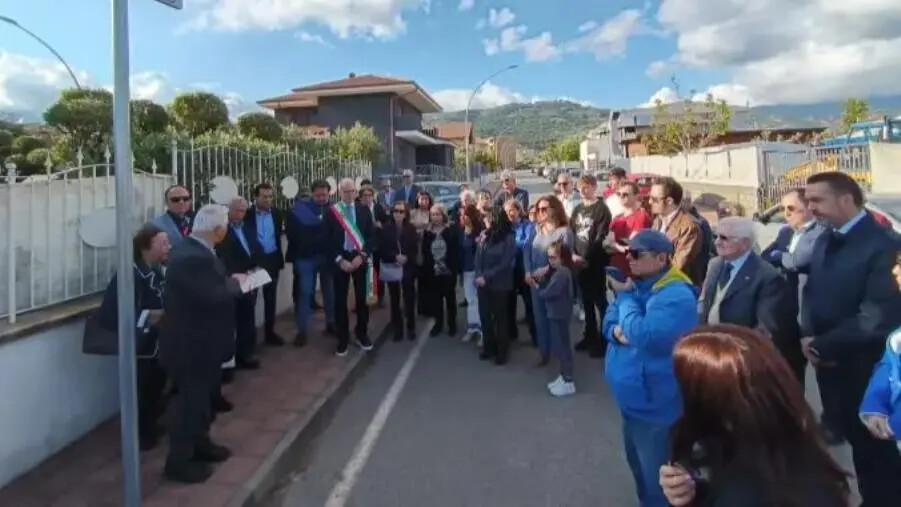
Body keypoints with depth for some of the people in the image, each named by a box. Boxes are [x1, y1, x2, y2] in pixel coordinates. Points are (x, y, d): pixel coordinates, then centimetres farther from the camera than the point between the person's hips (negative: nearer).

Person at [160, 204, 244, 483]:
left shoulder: (191, 249, 5)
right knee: (190, 398, 5)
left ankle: (200, 444, 41)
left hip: (197, 340, 11)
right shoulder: (193, 258, -30)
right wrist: (235, 282, -16)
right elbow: (215, 297, -32)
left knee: (201, 395, 24)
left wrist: (230, 281, -2)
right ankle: (178, 461, 22)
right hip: (191, 344, -11)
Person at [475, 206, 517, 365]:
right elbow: (478, 258, 3)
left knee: (500, 317, 6)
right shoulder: (484, 236, 6)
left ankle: (501, 351, 18)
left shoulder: (508, 239, -10)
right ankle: (488, 347, 28)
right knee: (484, 316, 12)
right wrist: (479, 276, -12)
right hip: (483, 284, 5)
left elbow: (505, 264, -15)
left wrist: (486, 277, -17)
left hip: (499, 285, -5)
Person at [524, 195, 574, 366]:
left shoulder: (564, 231, -9)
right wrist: (528, 272, -6)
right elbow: (527, 251, 7)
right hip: (535, 280, 5)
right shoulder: (537, 229, 9)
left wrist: (546, 269, -22)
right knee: (539, 316, 11)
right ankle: (544, 352, 24)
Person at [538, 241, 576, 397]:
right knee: (559, 346, 16)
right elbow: (548, 287, 9)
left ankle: (568, 382, 6)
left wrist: (537, 288, -6)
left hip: (559, 315, -10)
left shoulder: (562, 273, -21)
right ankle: (563, 376, 27)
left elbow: (548, 293, -25)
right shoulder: (558, 271, 12)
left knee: (562, 346, -2)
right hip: (555, 313, 10)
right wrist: (542, 278, -7)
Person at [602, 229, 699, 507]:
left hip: (655, 405, -9)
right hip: (632, 399, 9)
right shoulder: (636, 284, 5)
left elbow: (644, 336, -34)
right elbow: (609, 321, 10)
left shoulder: (676, 295, -24)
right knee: (638, 464, 28)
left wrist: (624, 295, -22)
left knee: (657, 479, 7)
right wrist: (615, 331, -14)